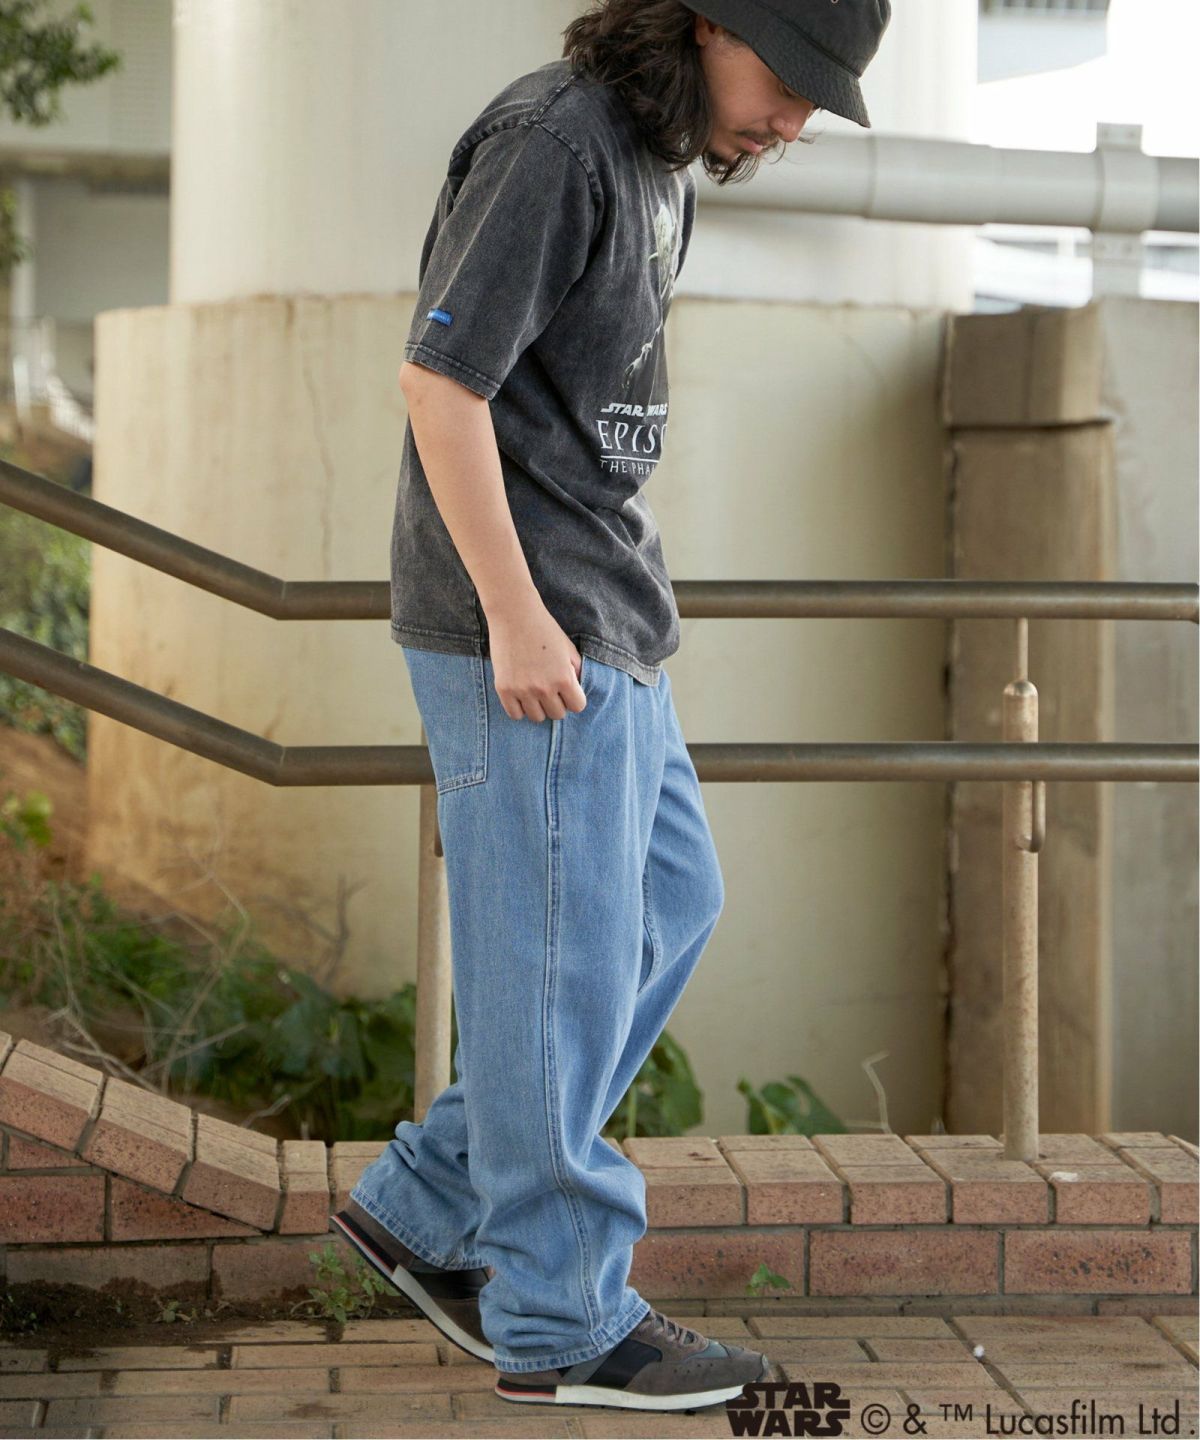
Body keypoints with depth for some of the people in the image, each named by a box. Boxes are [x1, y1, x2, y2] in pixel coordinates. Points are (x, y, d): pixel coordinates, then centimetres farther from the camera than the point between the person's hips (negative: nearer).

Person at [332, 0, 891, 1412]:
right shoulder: (552, 144, -15)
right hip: (521, 624, -10)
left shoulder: (658, 159, 15)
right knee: (563, 949, -4)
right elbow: (441, 378, -20)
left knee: (670, 901, 14)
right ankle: (560, 1320, 7)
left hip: (599, 613, 10)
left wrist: (618, 588, 19)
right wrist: (514, 614, -21)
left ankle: (427, 1206, 19)